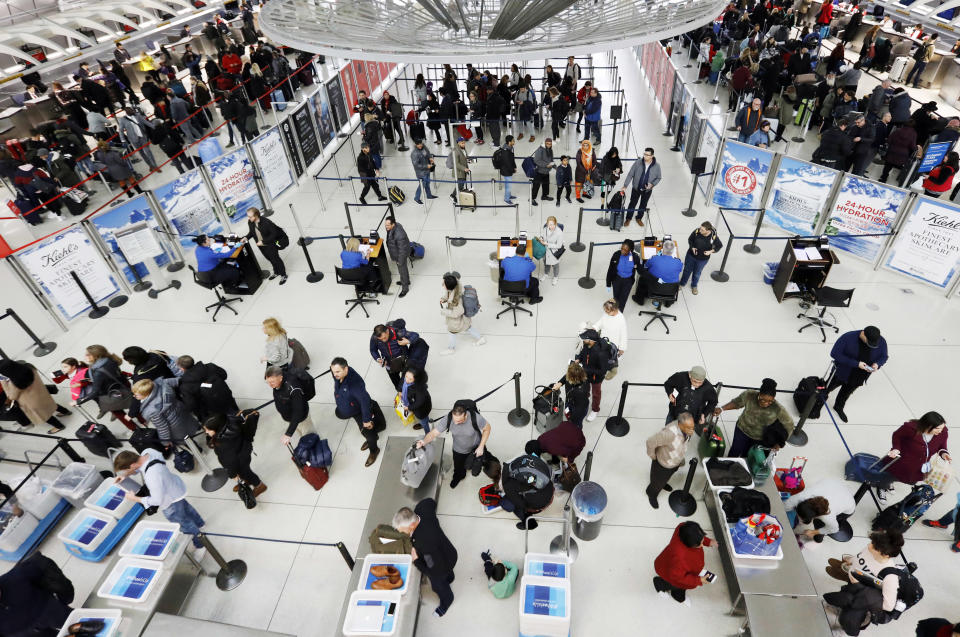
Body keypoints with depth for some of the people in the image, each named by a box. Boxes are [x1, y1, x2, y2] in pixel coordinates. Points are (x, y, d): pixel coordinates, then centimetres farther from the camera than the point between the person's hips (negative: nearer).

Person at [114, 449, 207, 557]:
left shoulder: (152, 476, -45)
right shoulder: (147, 451, -23)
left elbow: (157, 501, -28)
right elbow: (139, 466, 5)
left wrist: (134, 498, -18)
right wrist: (125, 475, -7)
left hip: (172, 502, -8)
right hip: (176, 487, 9)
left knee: (184, 524, 17)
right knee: (185, 507, 36)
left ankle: (200, 546, 41)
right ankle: (199, 523, 66)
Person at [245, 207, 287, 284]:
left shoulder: (266, 222, -29)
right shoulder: (250, 222, -10)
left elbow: (274, 234, -23)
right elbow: (251, 232, 8)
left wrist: (263, 242, -24)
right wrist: (247, 238, -11)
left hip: (270, 244, -6)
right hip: (261, 246, 6)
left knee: (275, 258, 2)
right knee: (270, 259, 21)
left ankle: (283, 275, 20)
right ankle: (276, 272, 43)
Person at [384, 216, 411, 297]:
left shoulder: (399, 235, -41)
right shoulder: (396, 225, -13)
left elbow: (402, 249, -30)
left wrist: (400, 261, -20)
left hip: (401, 254, -9)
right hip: (396, 252, 9)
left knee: (402, 270, 12)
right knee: (403, 268, 30)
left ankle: (405, 289, 33)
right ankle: (406, 281, 54)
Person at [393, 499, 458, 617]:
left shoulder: (426, 543, -50)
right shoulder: (422, 508, -31)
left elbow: (437, 571, -36)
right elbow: (431, 501, -5)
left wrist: (416, 561, -27)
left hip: (444, 562, -6)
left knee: (438, 585, 29)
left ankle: (446, 601, 61)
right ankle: (449, 578, 74)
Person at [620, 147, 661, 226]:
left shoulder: (656, 166, -16)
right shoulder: (637, 163, -18)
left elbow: (659, 177, -2)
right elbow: (630, 175, -12)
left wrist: (652, 184, -21)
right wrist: (625, 186, -16)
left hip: (647, 190, 1)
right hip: (636, 188, -1)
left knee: (643, 205, 18)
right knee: (632, 204, 14)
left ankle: (639, 218, 41)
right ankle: (628, 218, 34)